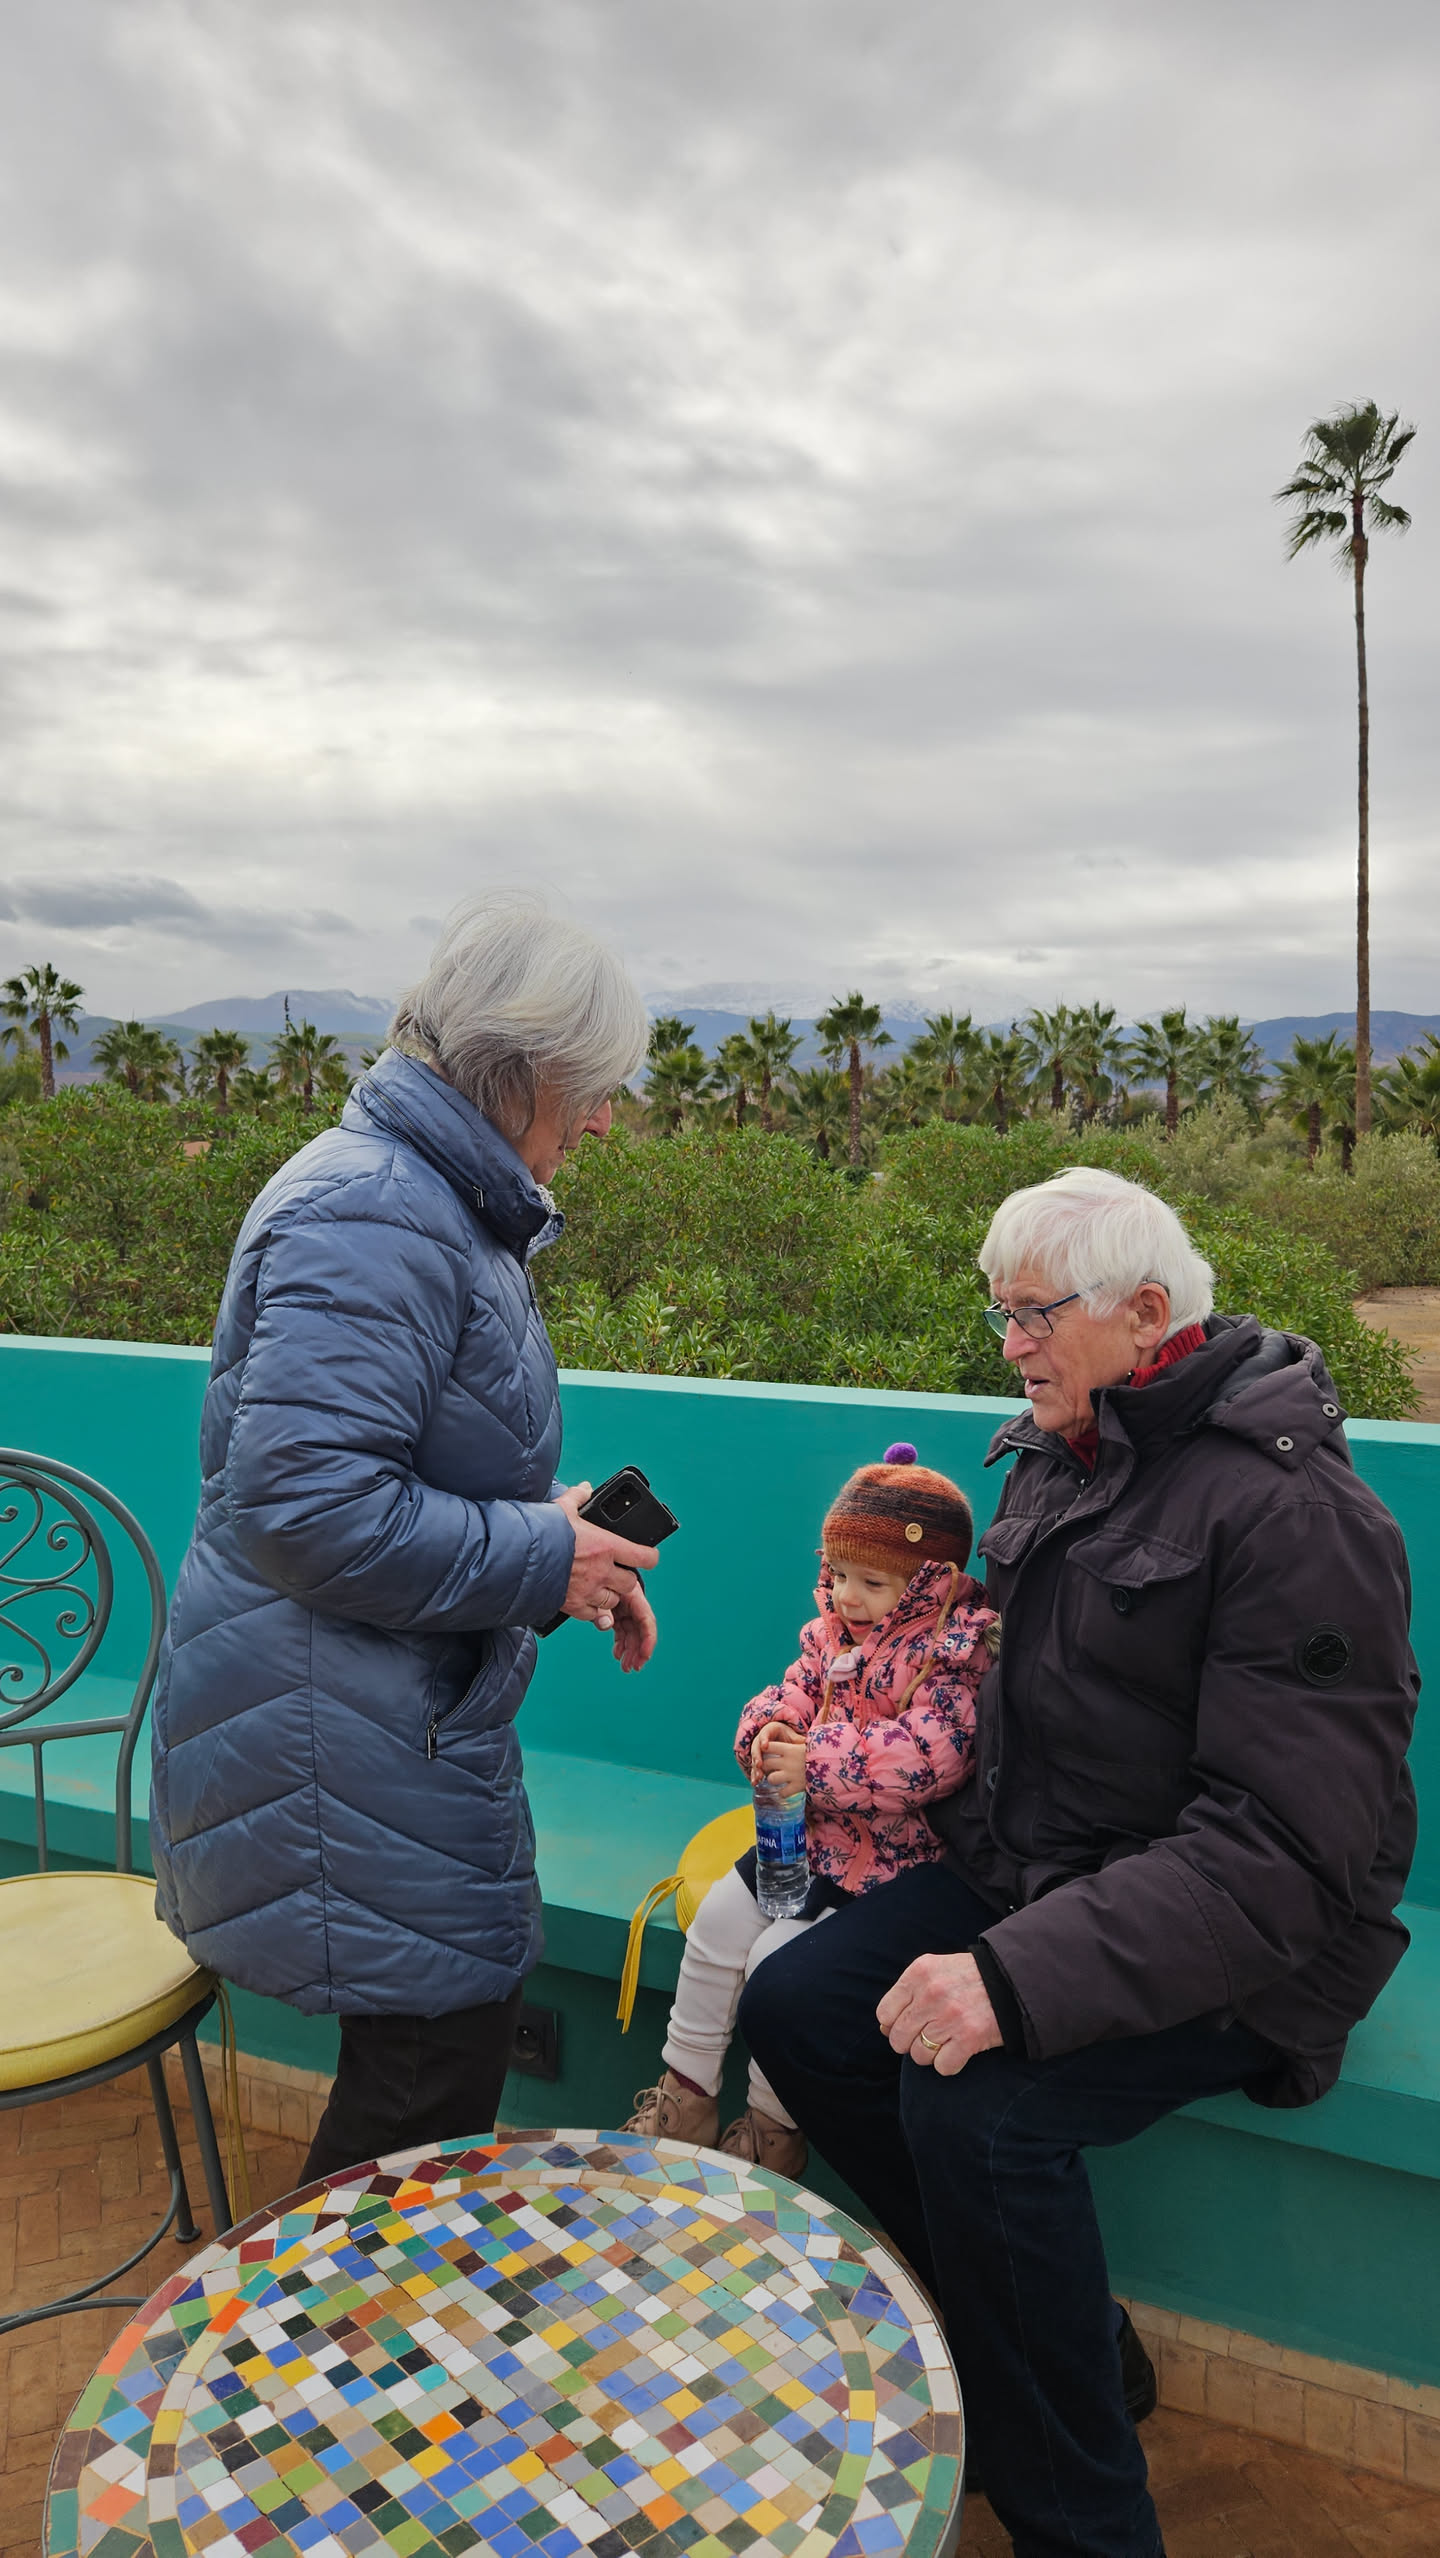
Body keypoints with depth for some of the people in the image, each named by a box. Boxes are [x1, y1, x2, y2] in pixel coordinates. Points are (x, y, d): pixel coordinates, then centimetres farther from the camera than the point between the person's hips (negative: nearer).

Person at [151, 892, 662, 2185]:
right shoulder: (372, 1218, -22)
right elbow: (307, 1505, -29)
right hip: (338, 1733, -10)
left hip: (420, 1716, 10)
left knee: (461, 2023, 20)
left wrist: (573, 1563, 5)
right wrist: (542, 1559, -19)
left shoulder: (452, 1205, 13)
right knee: (435, 2055, 3)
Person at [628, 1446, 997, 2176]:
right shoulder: (833, 1632, 5)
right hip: (812, 1834, 8)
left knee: (779, 1956, -15)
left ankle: (773, 2129, 10)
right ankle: (684, 2095, 18)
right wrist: (768, 1729, -16)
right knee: (719, 1917, 1)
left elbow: (928, 1755, -31)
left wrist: (818, 1763, -33)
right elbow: (795, 1690, 10)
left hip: (891, 1860, -8)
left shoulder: (950, 1656, -20)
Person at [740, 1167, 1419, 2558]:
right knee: (794, 2008, -5)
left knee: (980, 2102, -29)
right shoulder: (1059, 1454, 5)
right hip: (1028, 1872, 8)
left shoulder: (1293, 1514, -21)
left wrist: (1022, 1978, -34)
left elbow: (1281, 1845, -27)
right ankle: (1043, 2328, 14)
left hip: (1231, 1943, -8)